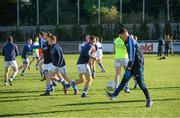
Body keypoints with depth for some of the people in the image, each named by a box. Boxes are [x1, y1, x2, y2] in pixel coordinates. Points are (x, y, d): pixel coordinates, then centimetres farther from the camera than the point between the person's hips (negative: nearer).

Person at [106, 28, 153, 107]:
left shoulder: (131, 42, -19)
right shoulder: (127, 42, 12)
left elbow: (132, 57, -24)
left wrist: (129, 69, -26)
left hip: (138, 66, -9)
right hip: (132, 65, 9)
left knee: (141, 83, -6)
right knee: (124, 80, -1)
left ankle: (149, 100, 6)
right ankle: (114, 95, -8)